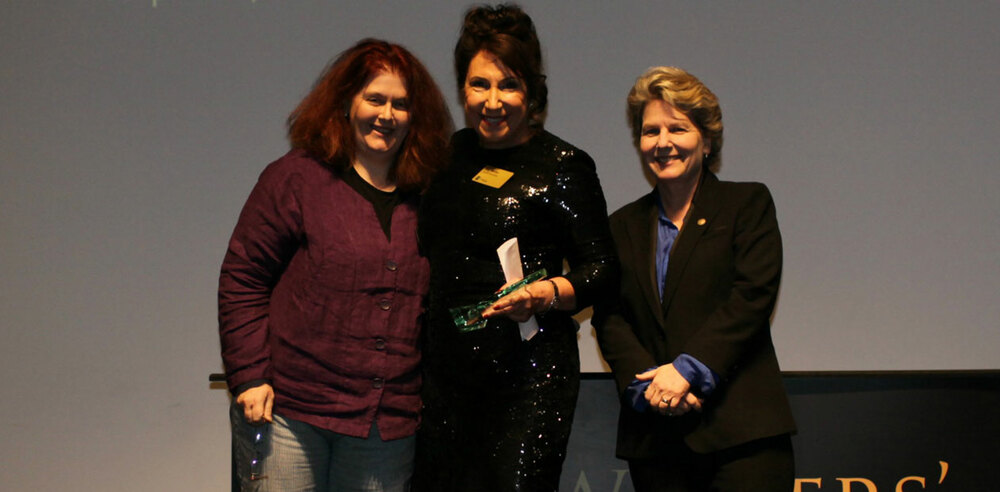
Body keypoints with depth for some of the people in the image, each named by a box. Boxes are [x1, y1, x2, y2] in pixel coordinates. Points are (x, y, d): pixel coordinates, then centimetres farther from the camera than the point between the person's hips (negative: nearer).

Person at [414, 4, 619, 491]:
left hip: (530, 374, -5)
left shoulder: (561, 165, -4)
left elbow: (604, 268, -4)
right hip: (445, 368, 5)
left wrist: (545, 294, -21)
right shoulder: (454, 153, 12)